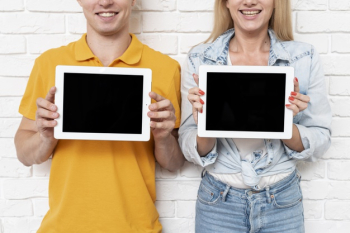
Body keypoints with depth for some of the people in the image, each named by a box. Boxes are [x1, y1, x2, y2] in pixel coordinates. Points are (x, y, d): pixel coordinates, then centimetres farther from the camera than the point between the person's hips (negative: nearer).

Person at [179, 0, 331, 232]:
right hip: (218, 202, 0)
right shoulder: (199, 59, -8)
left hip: (283, 201, 1)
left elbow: (320, 142, -3)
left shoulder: (305, 58, -8)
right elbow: (192, 151, -5)